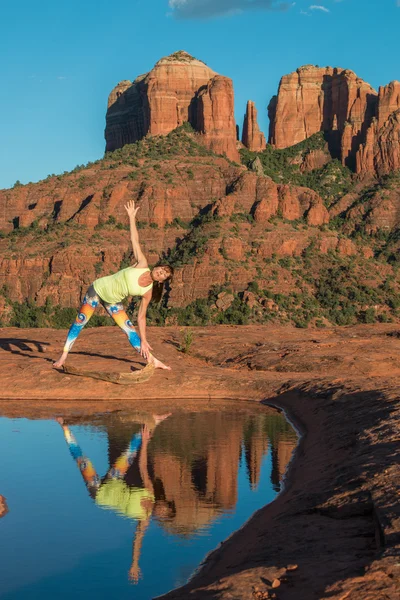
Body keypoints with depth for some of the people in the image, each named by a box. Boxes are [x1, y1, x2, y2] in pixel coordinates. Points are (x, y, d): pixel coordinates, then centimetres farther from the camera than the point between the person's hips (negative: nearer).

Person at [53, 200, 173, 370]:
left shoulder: (148, 292, -10)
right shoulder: (142, 264, -17)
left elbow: (141, 317, -4)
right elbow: (134, 240, -14)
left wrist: (143, 341, -9)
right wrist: (131, 216, -14)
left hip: (113, 302, 3)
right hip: (98, 289, -3)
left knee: (130, 329, -4)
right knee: (79, 322, -4)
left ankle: (152, 360, 4)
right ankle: (64, 355, 8)